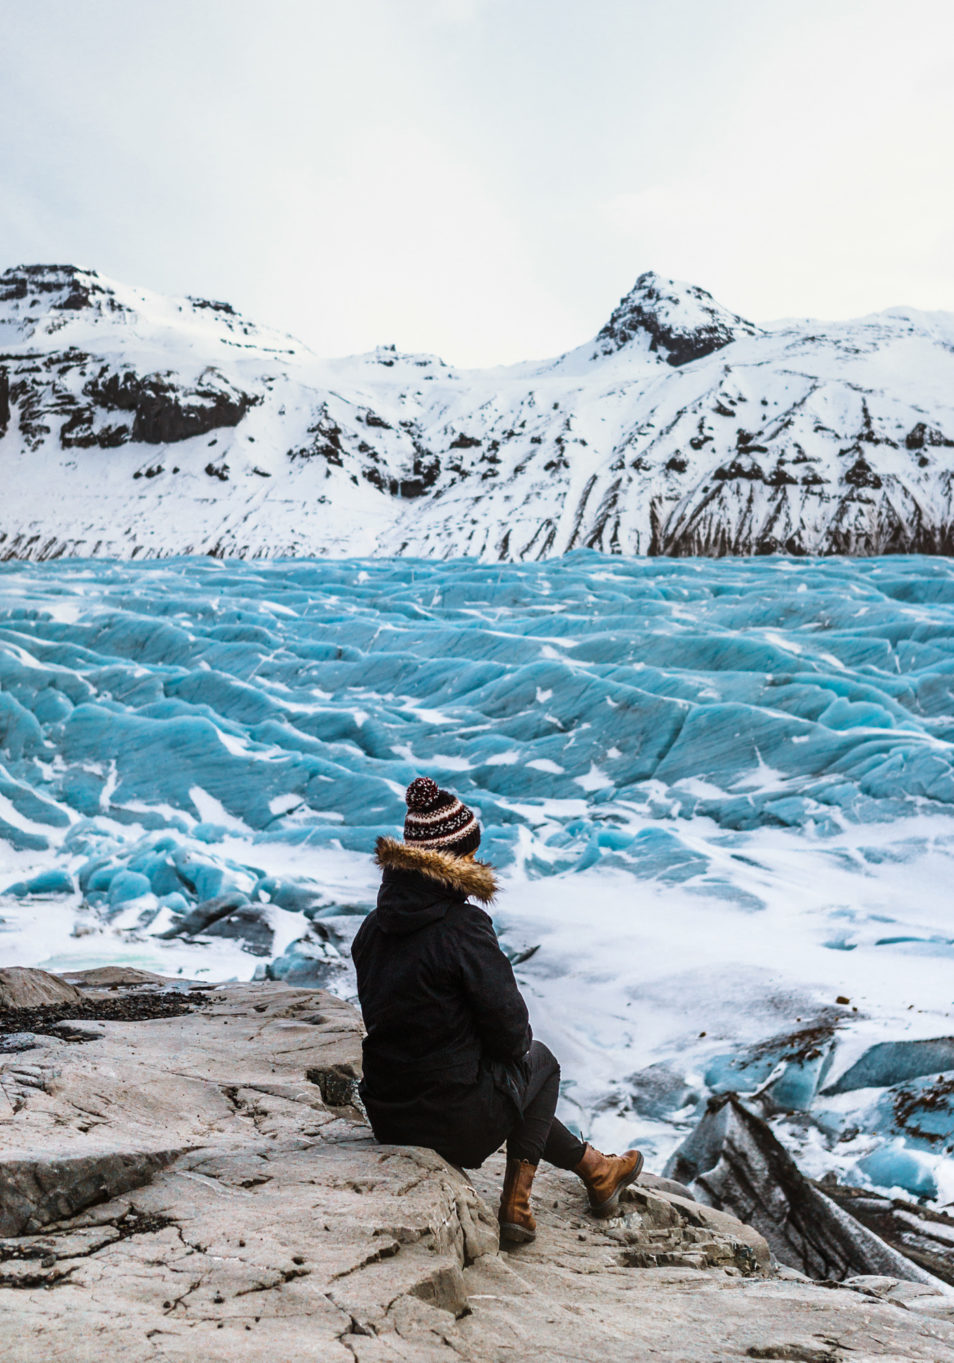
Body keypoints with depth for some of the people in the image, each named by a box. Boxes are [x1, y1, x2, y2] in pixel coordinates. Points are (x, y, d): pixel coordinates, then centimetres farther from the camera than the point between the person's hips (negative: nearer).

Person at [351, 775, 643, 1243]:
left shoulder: (373, 927, 1)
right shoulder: (463, 927, -21)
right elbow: (508, 1024, -16)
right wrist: (519, 1045, 8)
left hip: (387, 1120, 7)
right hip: (457, 1123, -7)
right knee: (538, 1061, 23)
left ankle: (593, 1167, 41)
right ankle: (514, 1203, 27)